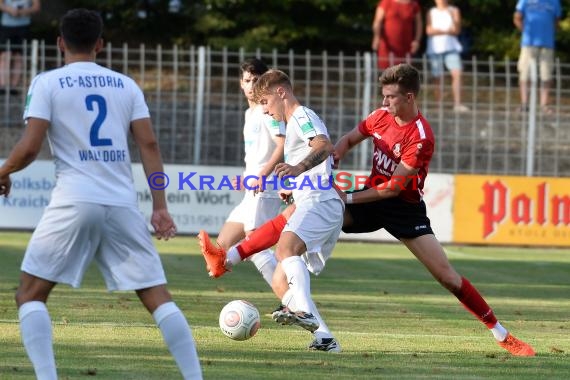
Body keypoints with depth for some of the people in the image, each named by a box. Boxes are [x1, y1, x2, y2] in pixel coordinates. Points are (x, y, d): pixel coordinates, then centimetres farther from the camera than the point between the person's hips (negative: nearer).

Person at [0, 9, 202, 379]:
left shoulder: (47, 83, 3)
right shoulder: (126, 84, 13)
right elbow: (149, 144, 5)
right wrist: (160, 206, 5)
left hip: (74, 202, -3)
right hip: (123, 205, 3)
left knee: (30, 293, 7)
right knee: (159, 297, 6)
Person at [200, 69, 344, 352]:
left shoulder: (301, 116, -1)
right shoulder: (297, 122, 31)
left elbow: (325, 146, -23)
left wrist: (299, 168, -41)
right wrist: (294, 188, 42)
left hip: (319, 202, -11)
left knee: (286, 248, -36)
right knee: (280, 283, 7)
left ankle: (305, 312, -56)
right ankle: (324, 337, 0)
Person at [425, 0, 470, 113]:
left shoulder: (454, 11, 10)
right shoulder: (431, 12, 10)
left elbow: (456, 30, 1)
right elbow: (429, 30, -2)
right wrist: (447, 31, -7)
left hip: (451, 47, 0)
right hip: (435, 48, 0)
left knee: (457, 73, -16)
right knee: (438, 78, -2)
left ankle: (457, 104, -21)